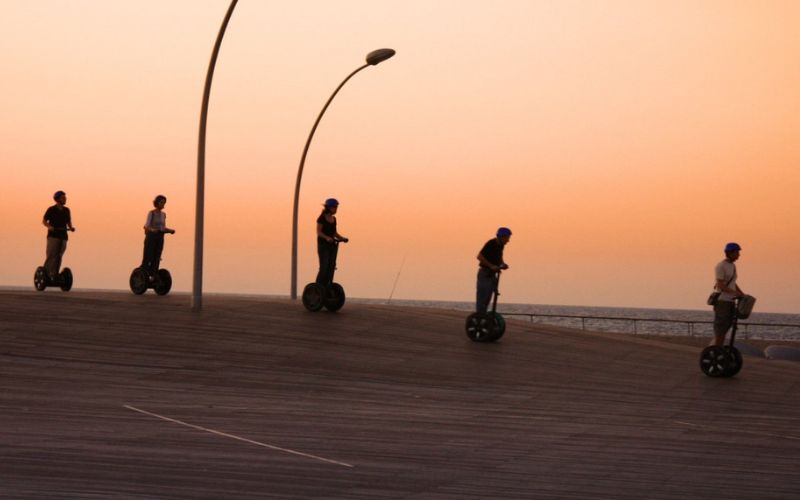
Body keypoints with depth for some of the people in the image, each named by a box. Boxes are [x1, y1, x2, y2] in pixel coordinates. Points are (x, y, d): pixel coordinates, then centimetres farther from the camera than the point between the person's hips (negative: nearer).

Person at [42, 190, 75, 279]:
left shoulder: (66, 210, 13)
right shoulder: (51, 210, -1)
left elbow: (69, 222, 21)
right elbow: (44, 221, 3)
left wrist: (71, 227, 0)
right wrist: (49, 226, -17)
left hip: (63, 236, 5)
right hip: (53, 236, -4)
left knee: (59, 257, 0)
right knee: (51, 256, -12)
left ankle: (55, 275, 1)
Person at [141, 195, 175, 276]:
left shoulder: (163, 214, 13)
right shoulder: (151, 213, -5)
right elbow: (147, 226, -13)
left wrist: (170, 230, -1)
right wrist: (152, 229, -34)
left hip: (160, 239, 6)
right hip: (151, 237, -6)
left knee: (156, 259, 3)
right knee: (147, 258, -7)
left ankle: (152, 277, 7)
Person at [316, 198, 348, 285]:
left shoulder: (333, 219, 13)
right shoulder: (322, 218, -8)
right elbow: (319, 232, -13)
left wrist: (342, 238, 1)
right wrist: (327, 238, -30)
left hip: (332, 245, 7)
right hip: (323, 245, -7)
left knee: (331, 268, 2)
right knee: (324, 268, -13)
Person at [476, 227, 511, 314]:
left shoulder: (501, 245, 7)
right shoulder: (491, 244, -18)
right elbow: (479, 256, -23)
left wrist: (503, 264, 3)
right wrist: (491, 266, -28)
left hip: (492, 274, 8)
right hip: (485, 274, -8)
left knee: (487, 298, 12)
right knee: (482, 298, -7)